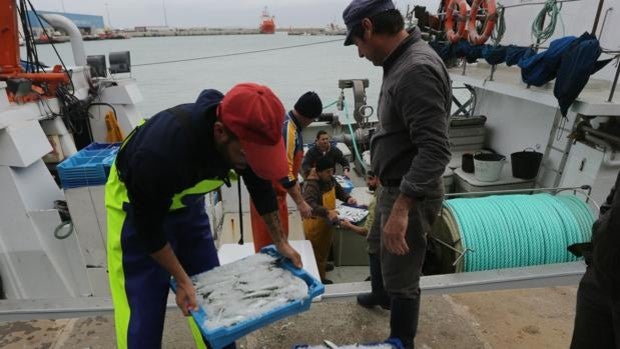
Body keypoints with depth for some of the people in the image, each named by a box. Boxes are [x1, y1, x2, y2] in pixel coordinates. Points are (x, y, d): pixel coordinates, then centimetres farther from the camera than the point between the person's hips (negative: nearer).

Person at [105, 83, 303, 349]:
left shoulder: (245, 135, -23)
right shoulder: (161, 152, -41)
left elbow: (260, 186, -4)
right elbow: (148, 226, -24)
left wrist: (281, 242, 0)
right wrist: (181, 279, -17)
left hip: (186, 202, 5)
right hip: (138, 208, -4)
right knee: (143, 316, -3)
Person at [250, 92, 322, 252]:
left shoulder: (287, 125, 10)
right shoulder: (287, 130, -22)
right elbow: (284, 171, -26)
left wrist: (299, 196, 21)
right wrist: (300, 202, -23)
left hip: (274, 191, 10)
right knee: (270, 241, -2)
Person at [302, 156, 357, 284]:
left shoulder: (330, 179, -1)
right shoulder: (311, 184, -29)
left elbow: (339, 190, 16)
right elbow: (309, 204, -42)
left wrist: (348, 198, -4)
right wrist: (327, 212, -53)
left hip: (327, 222, 8)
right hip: (315, 224, -8)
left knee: (324, 249, 24)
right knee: (316, 253, 7)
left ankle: (321, 272, 45)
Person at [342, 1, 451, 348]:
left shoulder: (417, 69, -24)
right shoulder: (402, 62, 8)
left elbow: (435, 149, -30)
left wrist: (402, 208, -32)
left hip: (410, 194, -10)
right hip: (395, 187, 10)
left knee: (403, 280, 5)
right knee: (380, 249, 28)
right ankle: (382, 296, 53)